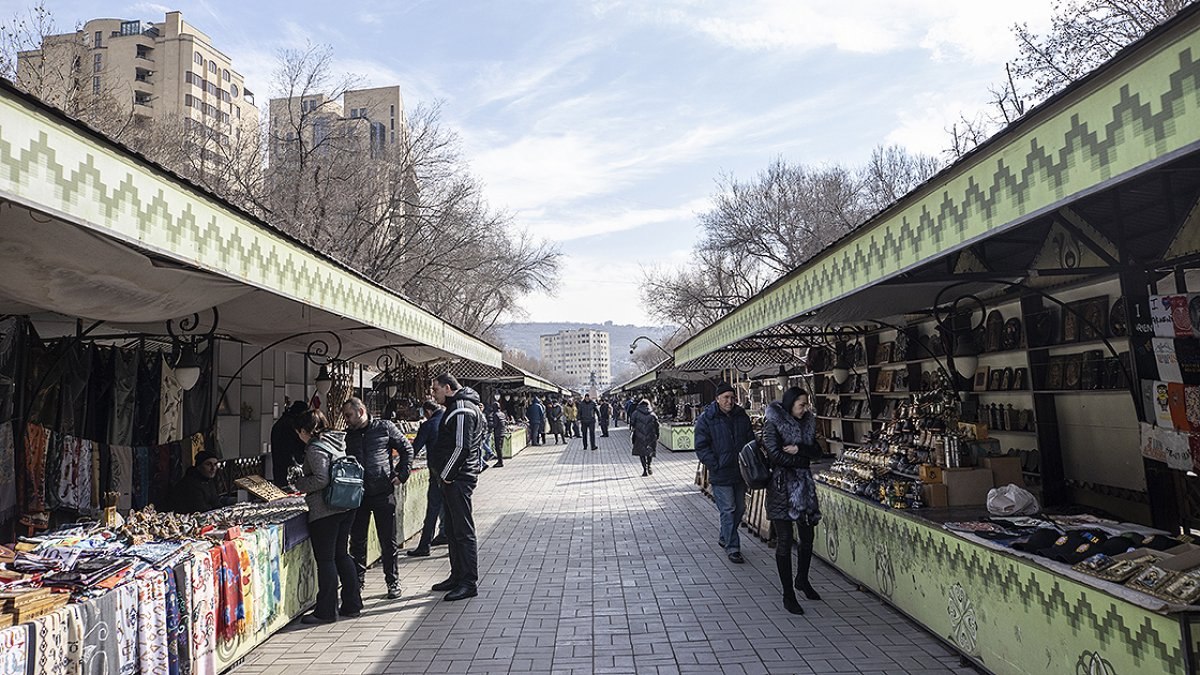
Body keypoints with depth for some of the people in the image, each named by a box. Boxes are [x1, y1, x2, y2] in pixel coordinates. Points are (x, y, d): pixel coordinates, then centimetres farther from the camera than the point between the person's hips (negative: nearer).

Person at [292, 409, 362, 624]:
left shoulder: (315, 449, -12)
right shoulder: (336, 441, 12)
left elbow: (322, 479, -21)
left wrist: (299, 485, -5)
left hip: (324, 511, -9)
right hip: (346, 507, 9)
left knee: (325, 560, 1)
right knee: (342, 555, 16)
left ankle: (326, 611, 9)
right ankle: (352, 604, 21)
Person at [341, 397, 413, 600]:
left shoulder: (384, 427, -1)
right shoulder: (347, 435, 8)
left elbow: (407, 449, 3)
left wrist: (401, 474, -5)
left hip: (383, 493, -3)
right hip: (357, 494, 3)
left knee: (388, 541, 3)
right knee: (357, 541, 10)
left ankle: (393, 582, 15)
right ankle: (358, 579, 25)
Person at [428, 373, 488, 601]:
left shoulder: (462, 411, -16)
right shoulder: (457, 406, 17)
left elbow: (461, 447, -23)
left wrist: (446, 475, -14)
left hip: (458, 479, -11)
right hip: (454, 478, 11)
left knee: (463, 532, -5)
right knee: (452, 531, 17)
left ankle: (469, 583, 1)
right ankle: (457, 576, 26)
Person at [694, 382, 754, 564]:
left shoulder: (742, 416, 7)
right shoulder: (706, 419, -9)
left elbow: (751, 441, 16)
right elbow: (701, 447, -9)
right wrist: (716, 465, -15)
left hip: (741, 473, 6)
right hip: (720, 475, -6)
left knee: (740, 508, 14)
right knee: (728, 510, -4)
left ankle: (725, 539, 33)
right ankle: (732, 548, 6)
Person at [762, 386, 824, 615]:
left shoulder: (806, 423, 10)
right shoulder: (773, 423, -11)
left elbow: (817, 452, 2)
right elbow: (776, 455, -21)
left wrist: (799, 449, -17)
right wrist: (803, 458, -9)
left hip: (803, 485, 7)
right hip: (781, 486, -7)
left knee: (808, 536, 15)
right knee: (785, 540, -1)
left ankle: (802, 580, 37)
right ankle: (788, 594, 9)